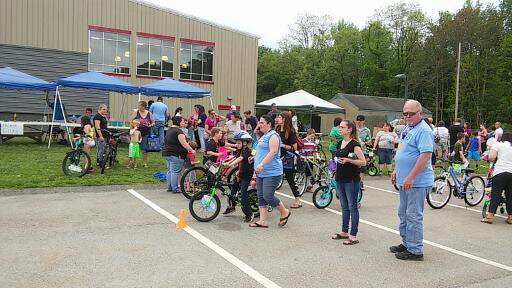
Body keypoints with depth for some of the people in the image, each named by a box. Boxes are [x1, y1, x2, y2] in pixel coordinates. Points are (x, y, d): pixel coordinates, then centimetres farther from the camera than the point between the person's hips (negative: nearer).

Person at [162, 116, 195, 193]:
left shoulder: (169, 130, 16)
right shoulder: (178, 131, -15)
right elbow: (183, 143, -21)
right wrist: (191, 150, -18)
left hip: (166, 153, 10)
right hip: (175, 154, -10)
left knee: (170, 170, 16)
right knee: (175, 171, -6)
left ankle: (169, 187, 20)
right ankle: (175, 189, -3)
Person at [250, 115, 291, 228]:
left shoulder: (273, 135, -10)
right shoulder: (264, 136, 20)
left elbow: (273, 152, -22)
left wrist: (261, 164, -29)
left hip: (272, 173, -10)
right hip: (261, 173, 10)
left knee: (268, 196, -11)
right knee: (261, 197, 7)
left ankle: (285, 212, 11)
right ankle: (263, 221, 13)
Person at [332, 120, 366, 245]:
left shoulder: (354, 144, -11)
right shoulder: (340, 143, 12)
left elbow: (363, 162, -14)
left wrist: (348, 160, -22)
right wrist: (336, 175, 17)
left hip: (351, 180, -7)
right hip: (340, 179, 8)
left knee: (352, 207, -1)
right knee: (344, 207, 15)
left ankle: (353, 236, 6)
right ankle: (344, 232, 25)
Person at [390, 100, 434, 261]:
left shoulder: (423, 130, -15)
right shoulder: (407, 128, 15)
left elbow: (425, 155, -24)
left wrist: (410, 178, -26)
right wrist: (396, 172, 19)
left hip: (417, 182, -10)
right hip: (405, 181, 10)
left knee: (413, 216, -2)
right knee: (403, 214, 18)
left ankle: (415, 250, 8)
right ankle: (406, 243, 31)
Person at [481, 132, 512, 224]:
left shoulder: (498, 144, 4)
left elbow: (491, 157, -10)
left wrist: (494, 159, 11)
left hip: (500, 172, -4)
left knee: (495, 195, -3)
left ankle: (490, 216, -6)